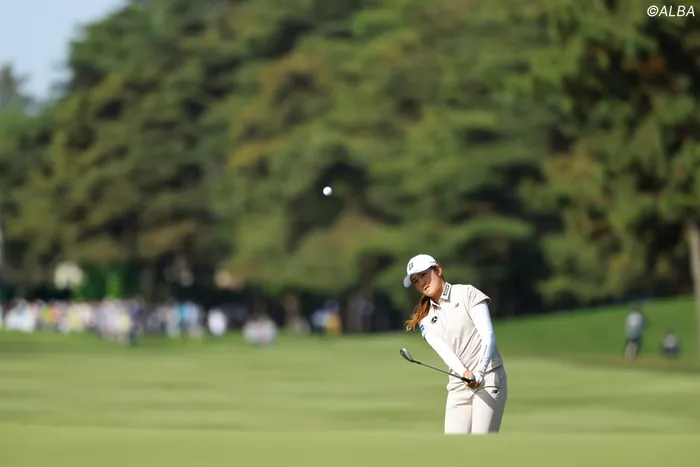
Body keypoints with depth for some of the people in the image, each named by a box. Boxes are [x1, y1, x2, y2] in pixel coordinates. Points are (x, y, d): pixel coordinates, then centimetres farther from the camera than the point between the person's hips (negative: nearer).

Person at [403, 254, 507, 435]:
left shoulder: (467, 294, 0)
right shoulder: (425, 320, 12)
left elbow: (488, 336, -9)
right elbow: (444, 351, -5)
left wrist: (479, 373, -24)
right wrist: (465, 373, -26)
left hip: (488, 378, -5)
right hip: (458, 385, 5)